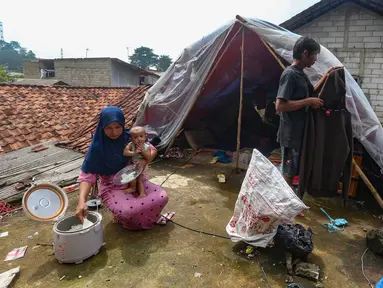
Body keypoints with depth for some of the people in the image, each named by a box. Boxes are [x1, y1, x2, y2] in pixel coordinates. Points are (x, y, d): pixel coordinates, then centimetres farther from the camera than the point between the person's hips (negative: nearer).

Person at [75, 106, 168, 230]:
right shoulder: (97, 147, -17)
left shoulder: (130, 137, -9)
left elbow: (152, 150, 4)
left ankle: (146, 216, 11)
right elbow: (87, 176, -17)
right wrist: (82, 200, -33)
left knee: (162, 197, -20)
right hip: (112, 188, -3)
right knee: (128, 212, -33)